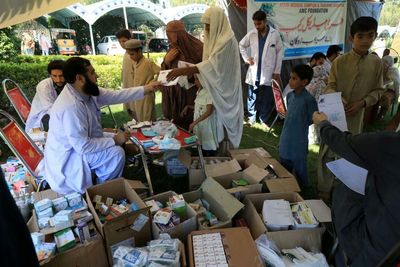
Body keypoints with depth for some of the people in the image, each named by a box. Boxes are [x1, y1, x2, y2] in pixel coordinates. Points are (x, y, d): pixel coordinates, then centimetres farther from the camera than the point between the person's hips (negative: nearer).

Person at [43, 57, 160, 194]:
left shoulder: (87, 91, -7)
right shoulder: (70, 106, -34)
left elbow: (116, 95, 2)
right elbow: (83, 146, -32)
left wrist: (146, 89, 1)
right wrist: (114, 140, -22)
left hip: (79, 146, 10)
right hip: (67, 159, -9)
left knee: (119, 143, 12)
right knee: (116, 153, -19)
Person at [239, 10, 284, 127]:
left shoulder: (275, 34, -5)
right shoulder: (251, 34, 1)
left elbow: (280, 52, 0)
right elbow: (241, 45, 17)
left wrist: (277, 71, -2)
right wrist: (246, 58, 4)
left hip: (268, 72, -1)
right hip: (254, 72, 2)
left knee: (267, 98, 5)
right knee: (252, 97, 10)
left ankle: (263, 120, 21)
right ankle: (251, 118, 24)